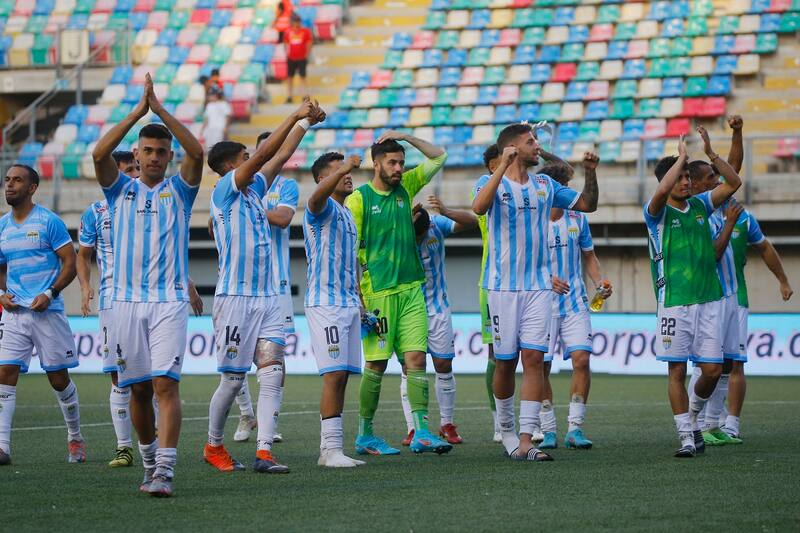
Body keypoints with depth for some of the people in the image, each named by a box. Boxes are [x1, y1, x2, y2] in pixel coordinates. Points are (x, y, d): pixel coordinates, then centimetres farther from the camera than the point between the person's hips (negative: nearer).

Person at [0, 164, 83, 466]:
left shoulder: (49, 222, -4)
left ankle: (75, 439, 23)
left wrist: (50, 293, -17)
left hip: (47, 312, -4)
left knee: (59, 379, 5)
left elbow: (70, 263, -5)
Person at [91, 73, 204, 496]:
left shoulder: (179, 189, 8)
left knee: (165, 383, -14)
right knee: (138, 390, 7)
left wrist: (161, 110, -12)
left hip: (169, 302, -2)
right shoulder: (121, 190, 12)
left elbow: (197, 152, -10)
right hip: (126, 300, 2)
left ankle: (165, 471, -19)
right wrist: (137, 112, -11)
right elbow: (98, 154, -7)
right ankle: (149, 464, 23)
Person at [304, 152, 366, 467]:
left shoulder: (347, 214, 21)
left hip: (349, 304, 9)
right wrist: (343, 169, -47)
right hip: (325, 302, -9)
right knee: (334, 375, -14)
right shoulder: (323, 208, -6)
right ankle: (331, 449, -14)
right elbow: (318, 196, -32)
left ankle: (330, 449, 9)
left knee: (341, 377, 7)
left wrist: (361, 303, 25)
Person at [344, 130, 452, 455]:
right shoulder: (359, 198, -4)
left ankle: (421, 433, -9)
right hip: (378, 293, -5)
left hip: (411, 289, 5)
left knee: (416, 358, -4)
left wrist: (406, 137, 4)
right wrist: (355, 297, -12)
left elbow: (438, 157, 18)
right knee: (376, 365, 0)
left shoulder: (405, 187, 12)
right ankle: (365, 435, 11)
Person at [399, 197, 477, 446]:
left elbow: (471, 221, -18)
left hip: (437, 307, 2)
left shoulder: (437, 225, -10)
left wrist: (445, 211, -36)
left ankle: (447, 424, 14)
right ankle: (412, 428, -3)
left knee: (444, 365, 3)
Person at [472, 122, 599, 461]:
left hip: (539, 286, 3)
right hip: (502, 285, -3)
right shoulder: (491, 182, -2)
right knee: (505, 362, 3)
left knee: (534, 358, -7)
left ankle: (525, 440, -10)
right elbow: (479, 208, -24)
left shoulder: (545, 186, 12)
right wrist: (503, 166, -28)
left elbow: (588, 204, 19)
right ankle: (506, 429, 24)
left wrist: (591, 172, 3)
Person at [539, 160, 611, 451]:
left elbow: (588, 256, 18)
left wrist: (599, 282, 0)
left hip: (575, 303, 2)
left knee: (581, 358, -12)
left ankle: (575, 428, -6)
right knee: (542, 367, -1)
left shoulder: (577, 218, 7)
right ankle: (548, 430, 10)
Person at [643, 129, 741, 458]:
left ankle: (692, 414, 27)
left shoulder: (700, 205, 13)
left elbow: (733, 183, 7)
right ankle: (687, 436, 5)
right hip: (674, 303, -4)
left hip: (708, 300, 4)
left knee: (713, 369, 1)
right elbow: (662, 190, -24)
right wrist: (681, 156, -13)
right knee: (677, 370, -2)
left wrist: (711, 153, -3)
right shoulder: (657, 212, -2)